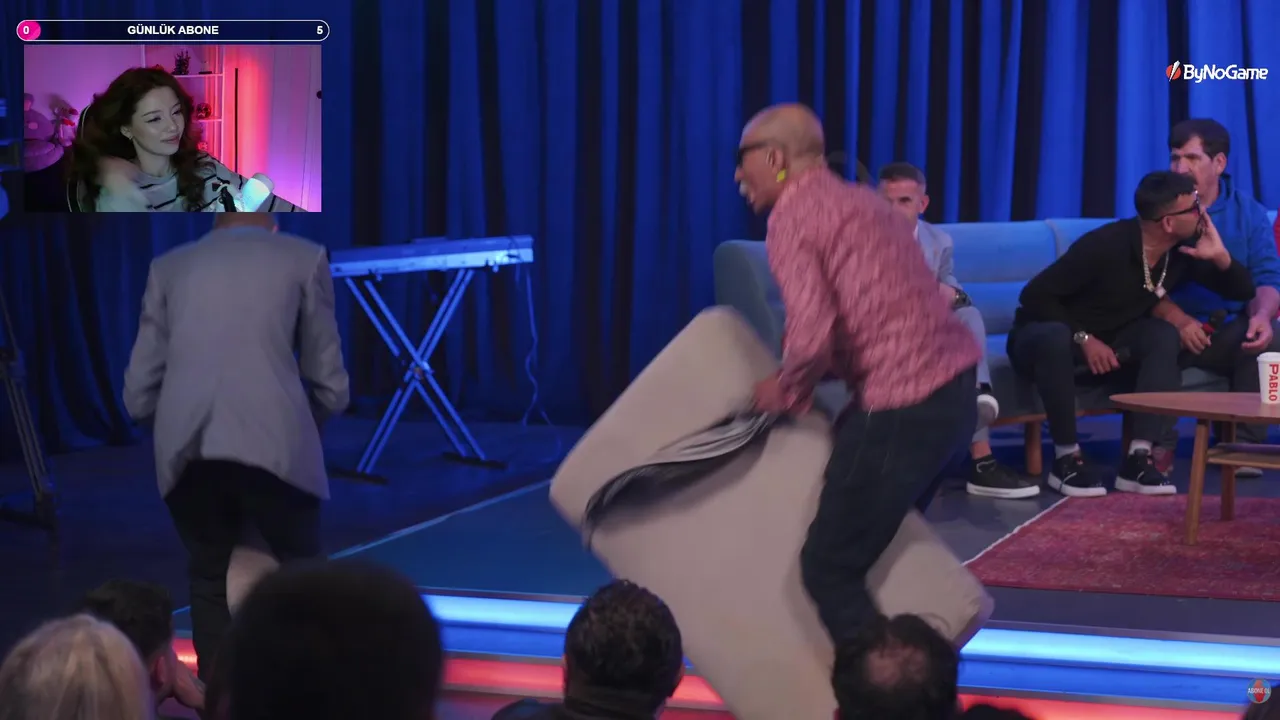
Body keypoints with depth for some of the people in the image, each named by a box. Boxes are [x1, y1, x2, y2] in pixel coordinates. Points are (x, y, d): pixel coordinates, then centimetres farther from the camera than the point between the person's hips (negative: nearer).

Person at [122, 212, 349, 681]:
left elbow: (139, 394, 18)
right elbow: (330, 388, 15)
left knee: (210, 583, 19)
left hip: (185, 451, 2)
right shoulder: (303, 257, 18)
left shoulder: (169, 266, 23)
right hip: (274, 445, -2)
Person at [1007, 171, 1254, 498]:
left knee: (1163, 335, -23)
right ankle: (1067, 457, -28)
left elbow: (1243, 292, 0)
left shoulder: (1184, 252, -7)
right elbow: (1035, 295, -23)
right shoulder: (1105, 245, -26)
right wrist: (1083, 339, -27)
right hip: (1041, 335, -5)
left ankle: (1137, 459, -26)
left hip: (1106, 346, 6)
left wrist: (1221, 257, -19)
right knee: (1054, 337, -41)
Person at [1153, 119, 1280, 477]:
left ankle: (1242, 443, -14)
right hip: (1171, 327, -1)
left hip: (1229, 331, 1)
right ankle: (1158, 444, -17)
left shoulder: (1248, 212, 4)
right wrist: (1177, 318, -30)